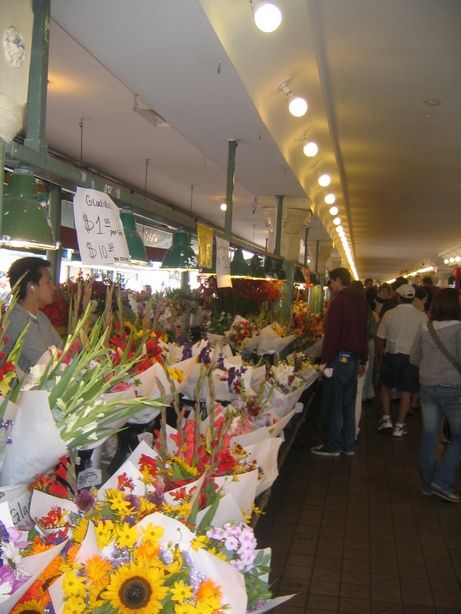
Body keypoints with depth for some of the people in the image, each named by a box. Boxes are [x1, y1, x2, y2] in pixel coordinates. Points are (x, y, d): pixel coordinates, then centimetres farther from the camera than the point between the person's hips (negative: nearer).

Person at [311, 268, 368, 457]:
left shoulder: (338, 302, -12)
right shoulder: (360, 302, 13)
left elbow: (331, 333, -17)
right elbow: (364, 333, 17)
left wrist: (325, 359, -13)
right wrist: (363, 361, 21)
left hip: (340, 358, -8)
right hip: (354, 359, 8)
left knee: (332, 404, 0)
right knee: (348, 404, 13)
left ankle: (332, 446, 5)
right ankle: (348, 444, 19)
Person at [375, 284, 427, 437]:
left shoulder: (389, 314, -7)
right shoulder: (422, 316, -7)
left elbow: (380, 338, 0)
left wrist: (378, 355, 14)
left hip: (392, 355, 0)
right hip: (412, 357, 0)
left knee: (385, 386, 20)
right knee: (406, 392, 9)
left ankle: (386, 418, 14)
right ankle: (399, 426, 14)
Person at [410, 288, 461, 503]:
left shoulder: (424, 328, 2)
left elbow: (414, 358, 8)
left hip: (427, 387, 5)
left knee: (429, 436, 11)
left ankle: (428, 484, 21)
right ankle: (442, 481, 4)